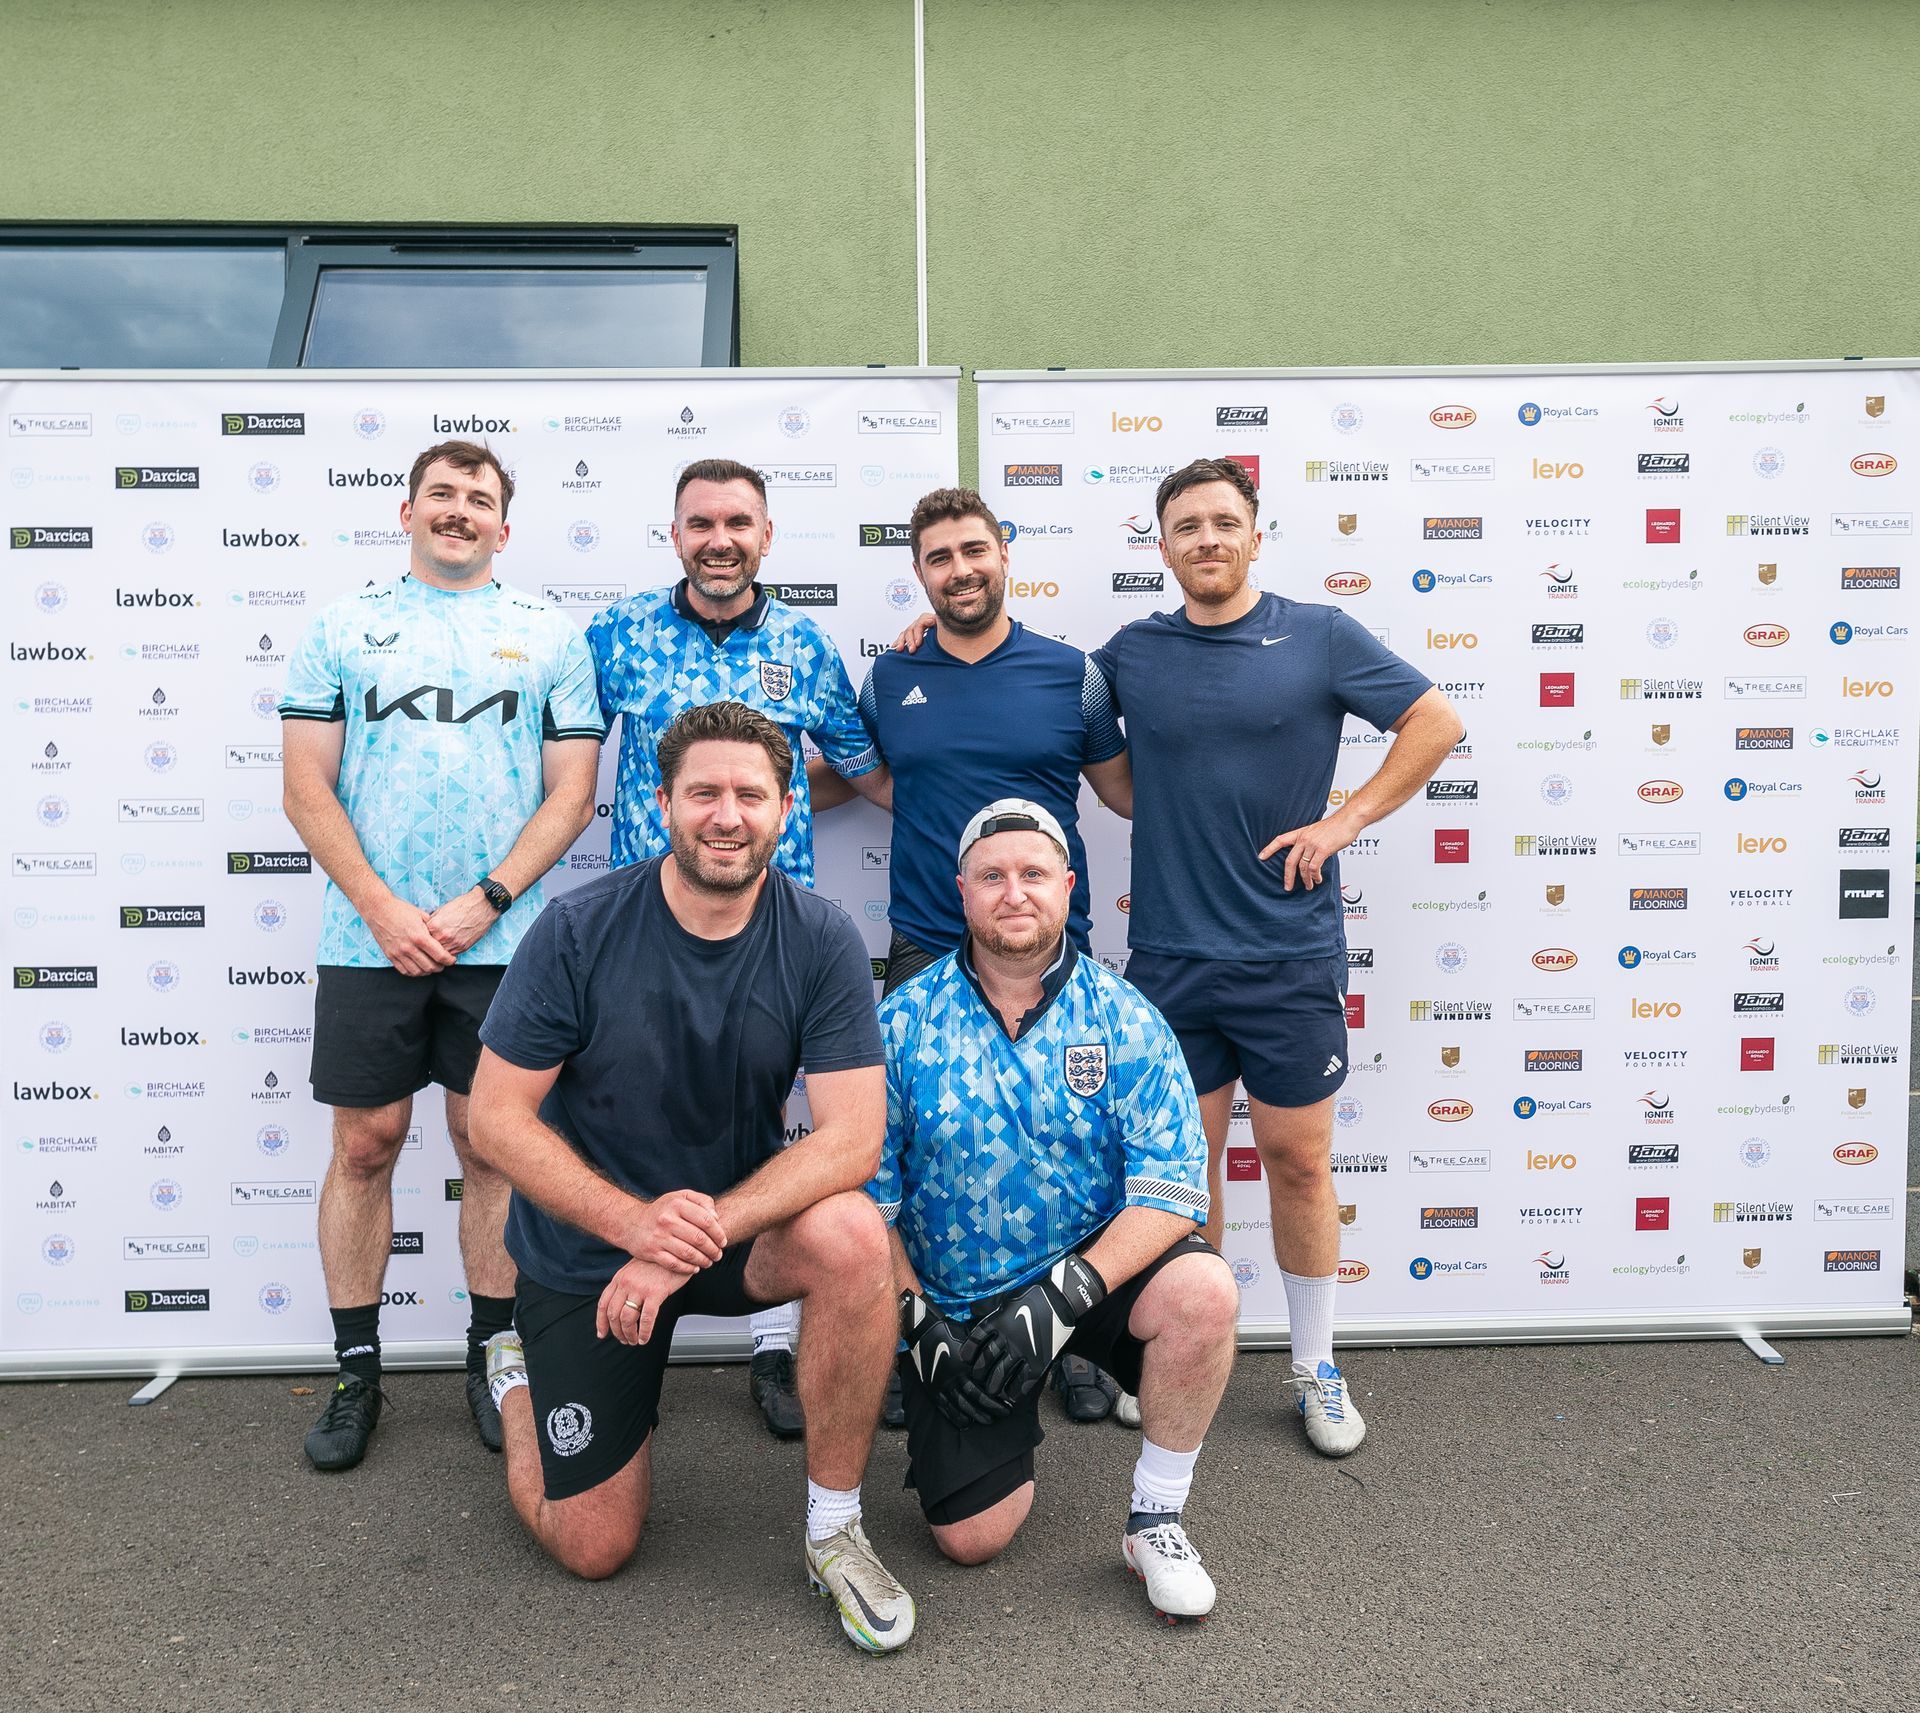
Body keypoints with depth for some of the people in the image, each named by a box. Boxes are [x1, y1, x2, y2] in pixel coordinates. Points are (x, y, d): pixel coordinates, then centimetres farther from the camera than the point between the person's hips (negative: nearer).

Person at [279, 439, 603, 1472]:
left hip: (499, 940, 0)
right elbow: (307, 785, 2)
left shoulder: (550, 637, 7)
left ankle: (491, 1358, 21)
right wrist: (386, 911, -9)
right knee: (365, 1145, 6)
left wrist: (482, 903, -10)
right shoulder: (343, 628, 8)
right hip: (367, 938, 1)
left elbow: (571, 793, 1)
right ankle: (356, 1372, 20)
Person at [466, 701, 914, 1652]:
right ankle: (516, 1372, 36)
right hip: (584, 1244, 0)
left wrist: (703, 1232, -32)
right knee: (595, 1550, 4)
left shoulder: (820, 941, -16)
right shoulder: (579, 930, -18)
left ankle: (835, 1528, -10)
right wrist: (633, 1221, -29)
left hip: (739, 1223, 1)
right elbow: (496, 1119, -15)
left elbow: (853, 1136, -21)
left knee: (850, 1236, -33)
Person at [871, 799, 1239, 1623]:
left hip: (1096, 1268, 0)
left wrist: (1066, 1293, -25)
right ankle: (1002, 1430, 33)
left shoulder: (1124, 1019, -8)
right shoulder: (903, 1022, -8)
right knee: (971, 1539, -3)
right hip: (953, 1301, 0)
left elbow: (1173, 1188, -15)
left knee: (1203, 1293, -31)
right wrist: (917, 1318, -13)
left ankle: (1154, 1518, -6)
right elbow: (865, 1193, -4)